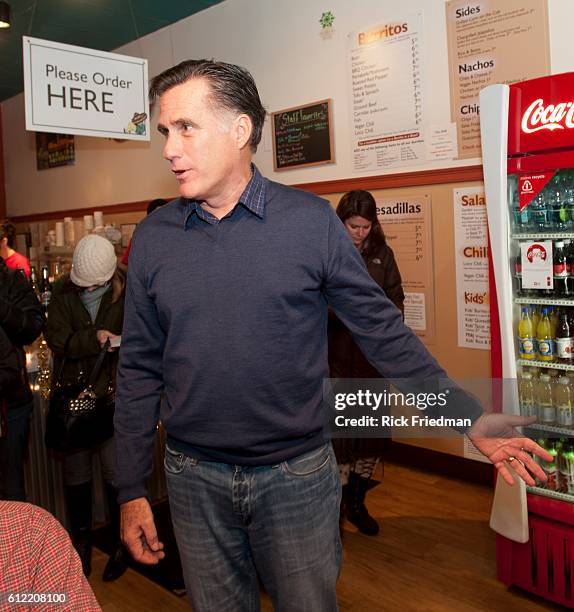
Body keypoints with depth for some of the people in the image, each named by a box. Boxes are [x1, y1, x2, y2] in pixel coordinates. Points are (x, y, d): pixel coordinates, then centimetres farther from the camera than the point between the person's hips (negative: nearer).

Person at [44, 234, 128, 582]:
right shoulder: (63, 292, 1)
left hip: (114, 393, -3)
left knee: (116, 470, 0)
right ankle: (81, 538, 34)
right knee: (75, 469, 12)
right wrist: (93, 339, -23)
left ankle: (123, 541, 22)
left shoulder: (127, 292, -8)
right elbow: (55, 337, -8)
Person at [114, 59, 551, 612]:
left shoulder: (311, 222, -9)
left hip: (296, 475, -2)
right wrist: (131, 490, 3)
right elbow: (139, 369, 2)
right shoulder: (153, 238, -1)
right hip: (195, 478, 3)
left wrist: (468, 418, -8)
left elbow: (382, 331, -3)